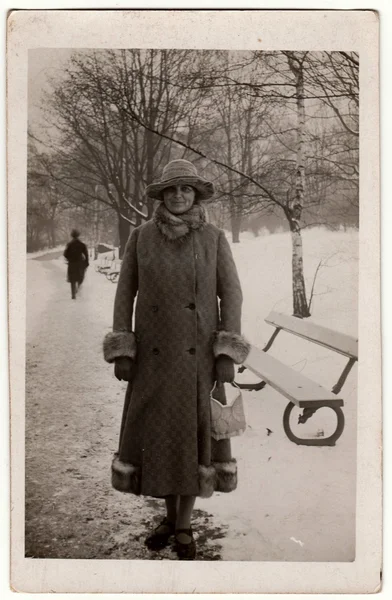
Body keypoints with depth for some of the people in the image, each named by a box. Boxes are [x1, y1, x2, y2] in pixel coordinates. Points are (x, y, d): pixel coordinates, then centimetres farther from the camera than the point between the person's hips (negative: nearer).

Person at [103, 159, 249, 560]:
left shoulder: (214, 238, -3)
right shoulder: (140, 237, 0)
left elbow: (231, 294, -3)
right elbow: (125, 294, 1)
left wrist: (228, 355, -10)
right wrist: (121, 352, -5)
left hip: (199, 352, -1)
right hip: (154, 352, 1)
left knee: (196, 433, 3)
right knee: (157, 433, 6)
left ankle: (184, 527, 21)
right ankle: (170, 516, 30)